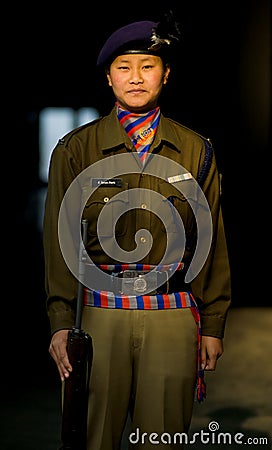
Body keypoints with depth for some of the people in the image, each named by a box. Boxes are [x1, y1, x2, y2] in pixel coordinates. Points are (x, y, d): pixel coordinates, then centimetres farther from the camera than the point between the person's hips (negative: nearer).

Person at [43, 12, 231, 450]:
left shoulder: (195, 150, 8)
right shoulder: (76, 149, 4)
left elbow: (212, 241, 10)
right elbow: (59, 239, 3)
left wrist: (213, 325, 8)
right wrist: (60, 322, -4)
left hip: (175, 317, 1)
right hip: (102, 313, -1)